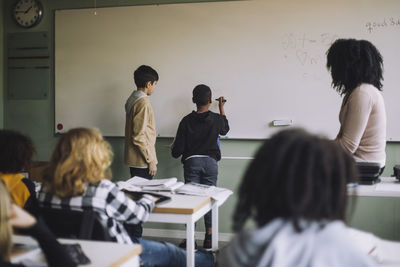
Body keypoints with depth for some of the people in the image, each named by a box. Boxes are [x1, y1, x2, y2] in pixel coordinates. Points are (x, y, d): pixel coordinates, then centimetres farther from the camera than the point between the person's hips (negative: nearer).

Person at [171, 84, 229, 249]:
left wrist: (174, 151, 18)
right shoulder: (216, 119, -3)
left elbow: (177, 151, -5)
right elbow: (225, 130, 23)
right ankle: (209, 239, 10)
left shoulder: (187, 121, -5)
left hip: (191, 162, -1)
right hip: (210, 162, 1)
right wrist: (221, 109, 28)